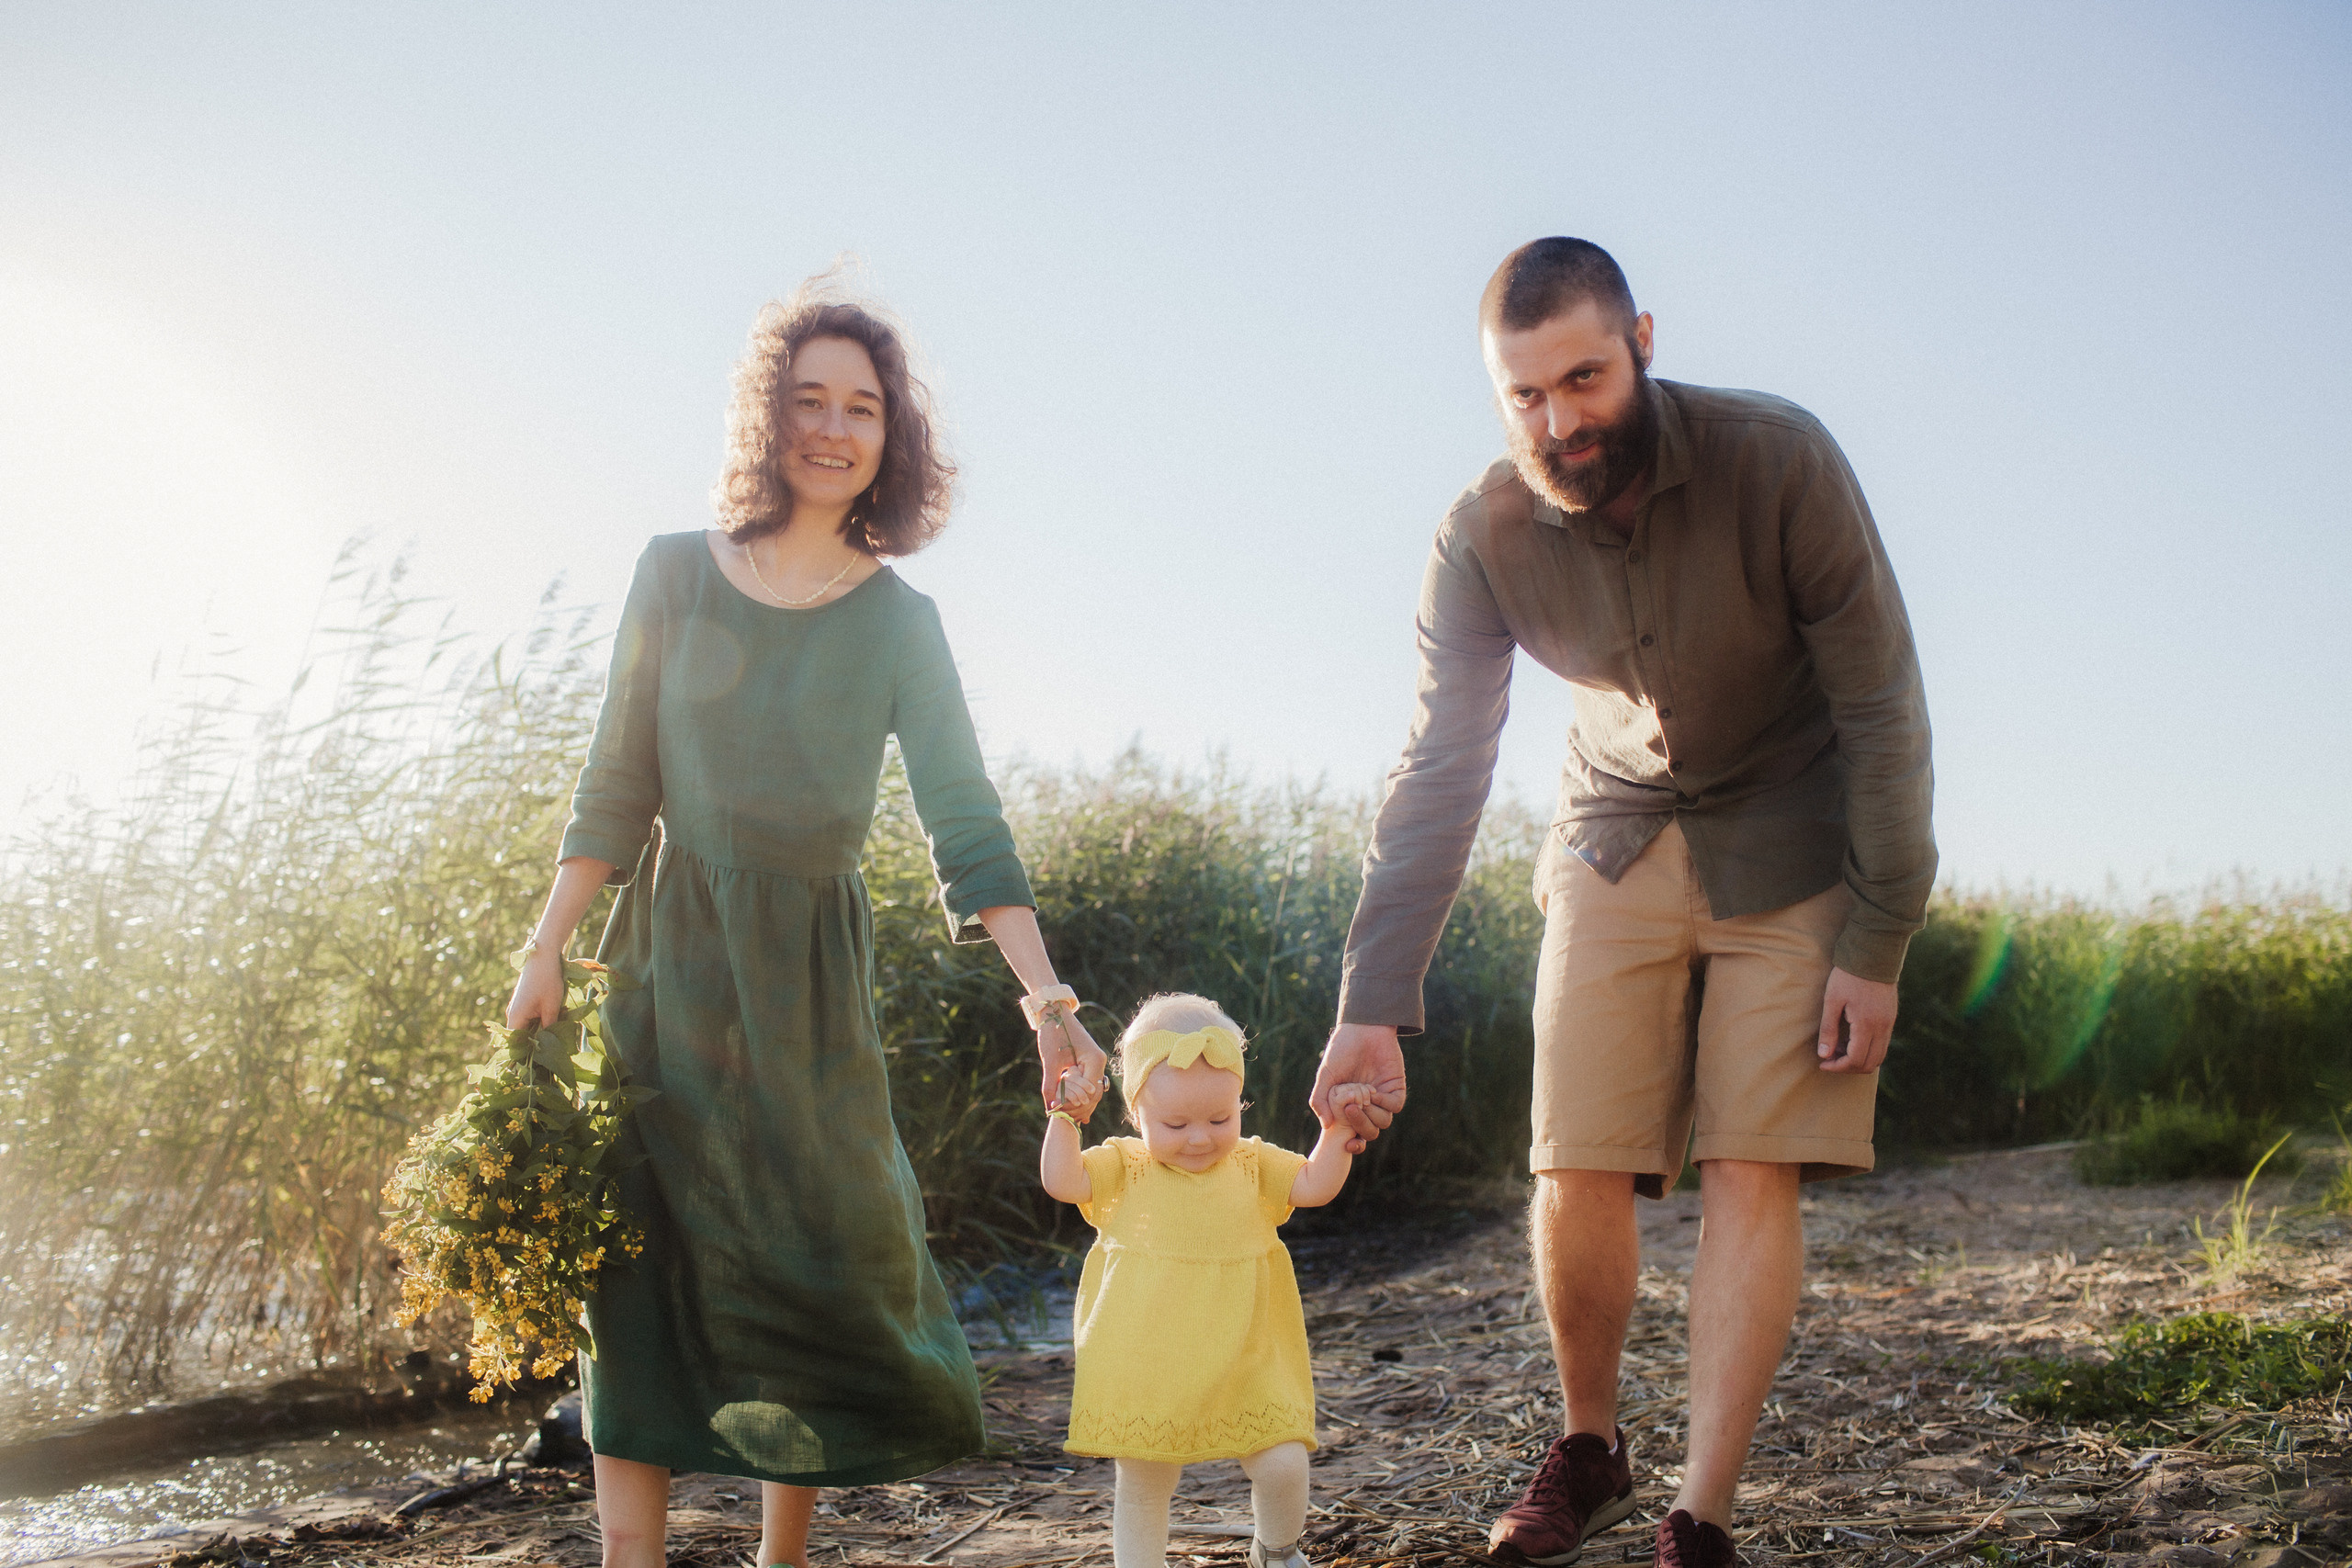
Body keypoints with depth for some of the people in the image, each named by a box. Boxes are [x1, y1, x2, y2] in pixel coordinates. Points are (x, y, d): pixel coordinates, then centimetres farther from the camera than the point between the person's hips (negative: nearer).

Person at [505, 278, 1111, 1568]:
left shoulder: (898, 624, -3)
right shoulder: (677, 574, 0)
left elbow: (967, 827, -12)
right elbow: (613, 787, 5)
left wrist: (1045, 997, -24)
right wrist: (547, 953, 0)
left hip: (808, 972, 0)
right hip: (667, 954, 1)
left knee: (816, 1263, 2)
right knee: (646, 1253, -2)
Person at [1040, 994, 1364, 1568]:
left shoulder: (1253, 1164, 6)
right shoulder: (1125, 1166, 0)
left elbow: (1314, 1187, 0)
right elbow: (1061, 1180, -11)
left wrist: (1336, 1131, -9)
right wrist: (1064, 1114, -13)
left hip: (1244, 1366, 1)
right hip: (1146, 1370, -1)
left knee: (1283, 1465, -5)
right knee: (1140, 1484, 7)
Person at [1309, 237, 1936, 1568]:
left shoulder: (1778, 461, -22)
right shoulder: (1483, 539, -15)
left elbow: (1883, 711, -16)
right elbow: (1438, 778, -13)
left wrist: (1876, 944, -16)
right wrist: (1376, 1004, -20)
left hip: (1792, 842, -2)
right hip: (1617, 841, 2)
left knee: (1753, 1174, -9)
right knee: (1579, 1172, -5)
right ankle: (1591, 1454, 19)